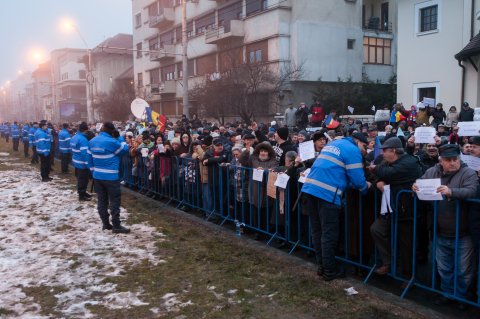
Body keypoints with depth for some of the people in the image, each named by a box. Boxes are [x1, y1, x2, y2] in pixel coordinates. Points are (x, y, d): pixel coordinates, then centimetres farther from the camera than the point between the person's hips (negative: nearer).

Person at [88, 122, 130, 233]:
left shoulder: (92, 142, 5)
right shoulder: (111, 142, -16)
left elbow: (90, 158, 10)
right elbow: (125, 149, -1)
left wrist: (93, 171, 18)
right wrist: (119, 137, 5)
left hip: (97, 176, 7)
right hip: (110, 177, -7)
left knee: (101, 201, 13)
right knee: (114, 201, 0)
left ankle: (105, 224, 21)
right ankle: (116, 226, 3)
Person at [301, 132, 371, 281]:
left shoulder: (332, 144, 25)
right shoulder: (353, 151, 0)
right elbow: (357, 179, -6)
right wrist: (366, 187, 18)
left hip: (309, 189, 8)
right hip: (327, 193, -8)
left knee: (317, 231, 16)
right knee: (328, 234, 3)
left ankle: (321, 266, 28)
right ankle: (329, 270, 14)